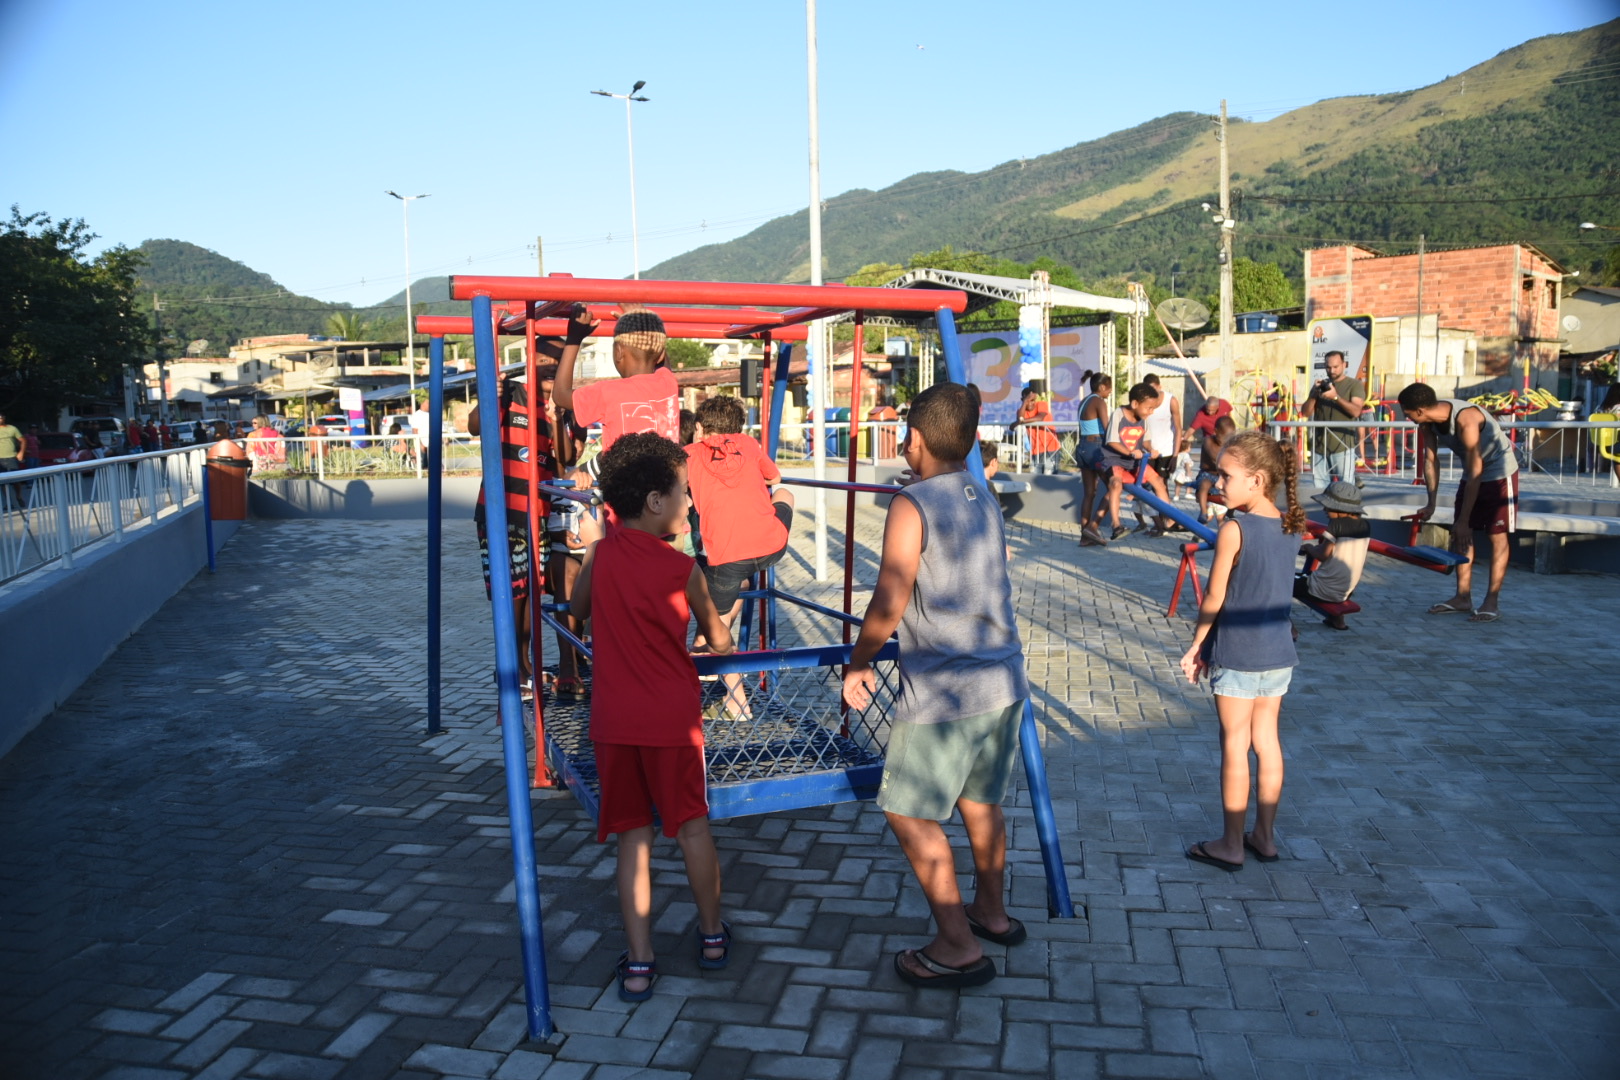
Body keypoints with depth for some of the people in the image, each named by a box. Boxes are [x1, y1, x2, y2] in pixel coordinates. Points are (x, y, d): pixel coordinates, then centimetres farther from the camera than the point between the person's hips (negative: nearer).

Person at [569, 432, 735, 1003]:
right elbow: (716, 636, 5)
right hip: (673, 719, -2)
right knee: (692, 827, 14)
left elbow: (578, 609, 19)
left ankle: (638, 963, 12)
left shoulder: (598, 555, -1)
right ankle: (712, 935, 30)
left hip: (613, 720, 3)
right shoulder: (683, 568, -11)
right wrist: (727, 647, 27)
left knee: (632, 838, 9)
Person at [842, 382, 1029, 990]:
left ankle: (957, 948, 8)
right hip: (1003, 680, 8)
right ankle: (991, 913, 39)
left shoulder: (912, 505, -13)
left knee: (909, 813, 4)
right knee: (981, 801, 23)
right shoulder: (985, 501, 10)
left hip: (944, 692, -8)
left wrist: (858, 663, -1)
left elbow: (889, 603, -16)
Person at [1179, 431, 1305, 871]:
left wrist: (1196, 645, 2)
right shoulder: (1291, 529, 3)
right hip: (1279, 652, 7)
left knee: (1235, 746, 3)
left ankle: (1231, 845, 13)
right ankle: (1265, 837, 25)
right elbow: (1274, 590, 9)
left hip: (1237, 656, -6)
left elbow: (1214, 599, -13)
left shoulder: (1234, 530, -18)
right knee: (1266, 740, 15)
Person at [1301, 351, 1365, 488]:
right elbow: (1305, 412, 8)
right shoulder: (1320, 385, 15)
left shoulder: (1354, 385, 3)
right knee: (1319, 489, 5)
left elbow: (1356, 411, -12)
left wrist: (1336, 397, -23)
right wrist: (1314, 394, -8)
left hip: (1342, 447, -4)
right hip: (1319, 446, 4)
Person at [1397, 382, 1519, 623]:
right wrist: (1431, 504, -5)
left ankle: (1492, 602, -5)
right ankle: (1463, 598, 9)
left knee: (1498, 537, -5)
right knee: (1461, 536, 4)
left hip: (1500, 472, -7)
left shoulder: (1466, 419, -35)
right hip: (1472, 472, 8)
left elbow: (1475, 473, -32)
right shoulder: (1428, 423, -14)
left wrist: (1463, 520, -28)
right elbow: (1430, 460, -2)